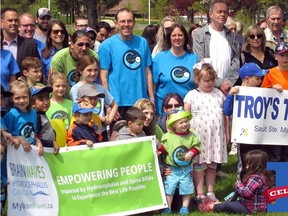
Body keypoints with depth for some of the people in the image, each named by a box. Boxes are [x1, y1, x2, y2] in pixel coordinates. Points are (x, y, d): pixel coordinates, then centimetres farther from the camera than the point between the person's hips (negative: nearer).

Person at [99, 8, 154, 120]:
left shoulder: (142, 42, 9)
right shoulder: (107, 45, -3)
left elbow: (147, 72, 12)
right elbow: (103, 77, -5)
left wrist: (151, 98, 8)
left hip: (141, 102, 4)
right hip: (118, 103, -4)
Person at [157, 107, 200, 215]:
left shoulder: (191, 136, -2)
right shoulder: (168, 137, -7)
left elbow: (196, 147, 0)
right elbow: (163, 148, -1)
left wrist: (192, 153, -18)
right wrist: (159, 149, -21)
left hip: (186, 168, 2)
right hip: (172, 169, -2)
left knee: (186, 189, 9)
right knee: (169, 189, 1)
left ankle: (184, 208, 24)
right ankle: (167, 208, 14)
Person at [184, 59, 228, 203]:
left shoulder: (218, 94, 10)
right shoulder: (192, 95, -2)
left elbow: (225, 115, 14)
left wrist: (226, 133, 12)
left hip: (216, 136, 4)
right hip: (199, 136, -4)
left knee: (212, 164, 11)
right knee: (199, 165, 1)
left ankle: (210, 192, 20)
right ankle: (199, 195, 6)